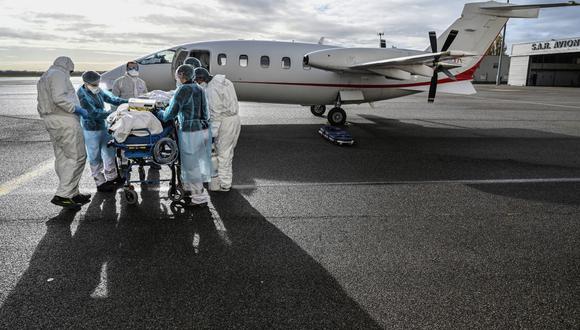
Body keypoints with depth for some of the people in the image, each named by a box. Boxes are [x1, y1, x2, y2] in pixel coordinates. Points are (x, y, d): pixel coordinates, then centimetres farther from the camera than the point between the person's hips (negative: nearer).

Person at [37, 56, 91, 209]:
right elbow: (59, 98, -22)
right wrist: (77, 109, -15)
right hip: (64, 122, -11)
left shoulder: (43, 78, 26)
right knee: (77, 157, -10)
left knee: (62, 159, 11)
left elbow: (42, 105, 22)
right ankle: (62, 195, -13)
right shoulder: (59, 75, -6)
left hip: (50, 121, 11)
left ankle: (73, 193, 17)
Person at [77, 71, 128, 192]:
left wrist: (127, 102, 2)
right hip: (91, 130, -8)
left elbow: (110, 98, 13)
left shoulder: (98, 91, 4)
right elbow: (94, 113, -25)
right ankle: (101, 183, 12)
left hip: (103, 126, 8)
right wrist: (113, 113, -30)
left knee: (110, 151, 18)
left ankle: (111, 177, 34)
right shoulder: (82, 95, -19)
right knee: (95, 157, 2)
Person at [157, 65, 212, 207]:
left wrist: (160, 114, 11)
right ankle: (189, 187, 35)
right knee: (199, 161, 19)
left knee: (191, 164, 4)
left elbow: (171, 113, -10)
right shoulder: (199, 89, 9)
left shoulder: (182, 90, -14)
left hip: (190, 132, -8)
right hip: (204, 129, 8)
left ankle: (200, 197, 12)